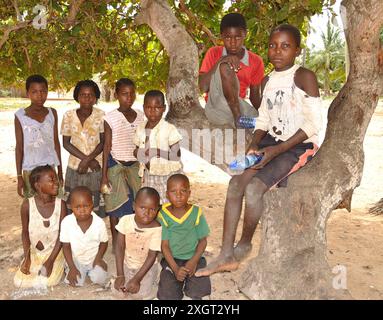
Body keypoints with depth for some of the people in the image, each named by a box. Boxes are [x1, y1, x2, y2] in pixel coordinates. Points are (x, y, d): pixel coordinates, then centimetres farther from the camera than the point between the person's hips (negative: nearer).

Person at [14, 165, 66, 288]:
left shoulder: (60, 204, -16)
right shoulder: (27, 204, -16)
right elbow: (25, 232, -3)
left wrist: (50, 261, -18)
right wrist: (27, 258, -12)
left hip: (55, 251, -1)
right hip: (34, 252, 1)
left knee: (51, 281, -21)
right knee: (19, 282, -11)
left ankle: (57, 265, 11)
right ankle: (39, 267, 17)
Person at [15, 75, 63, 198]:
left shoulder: (52, 113, 2)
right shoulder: (20, 116, -6)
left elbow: (56, 142, 8)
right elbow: (19, 147, -2)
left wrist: (60, 170, 9)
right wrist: (19, 176, -3)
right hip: (30, 170, -2)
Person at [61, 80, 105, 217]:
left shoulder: (101, 115, -4)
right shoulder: (69, 115, -2)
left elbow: (103, 142, -3)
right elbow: (66, 143, -1)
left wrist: (88, 160, -15)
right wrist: (86, 159, -12)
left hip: (96, 168, -1)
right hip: (75, 168, 1)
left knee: (96, 209, 3)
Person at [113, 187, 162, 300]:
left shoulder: (156, 229, -25)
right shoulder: (125, 220, -18)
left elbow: (152, 256, -19)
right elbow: (120, 248, -13)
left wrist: (137, 279, -24)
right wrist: (120, 275, -17)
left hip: (147, 266, -3)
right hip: (127, 264, 3)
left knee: (138, 294, -17)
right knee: (117, 288, -10)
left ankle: (153, 283, 13)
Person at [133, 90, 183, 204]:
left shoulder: (169, 129, -11)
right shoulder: (140, 129, 4)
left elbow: (177, 155, -13)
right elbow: (137, 151, 10)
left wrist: (158, 152, -23)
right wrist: (140, 153, -12)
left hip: (167, 175, -5)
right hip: (148, 176, 5)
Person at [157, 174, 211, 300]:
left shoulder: (196, 212, -5)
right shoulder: (164, 215, -7)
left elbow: (203, 240, 0)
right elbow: (164, 245, -7)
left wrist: (194, 261, -14)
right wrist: (175, 268, -18)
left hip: (193, 258, 0)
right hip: (171, 260, 0)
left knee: (197, 293, -20)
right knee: (167, 295, -17)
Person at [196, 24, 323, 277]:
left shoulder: (304, 77, -10)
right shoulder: (267, 81, 12)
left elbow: (313, 125, -14)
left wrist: (277, 150, -20)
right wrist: (255, 144, -6)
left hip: (299, 146, -6)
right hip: (272, 142, 7)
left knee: (253, 187, -24)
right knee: (236, 182, -14)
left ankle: (245, 245, 3)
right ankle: (226, 256, -9)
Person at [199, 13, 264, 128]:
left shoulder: (255, 61, 4)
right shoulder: (214, 53, 1)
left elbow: (254, 96, 10)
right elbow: (202, 87, -10)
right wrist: (220, 62, -21)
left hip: (241, 107, 2)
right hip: (217, 109, -2)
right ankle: (238, 119, -24)